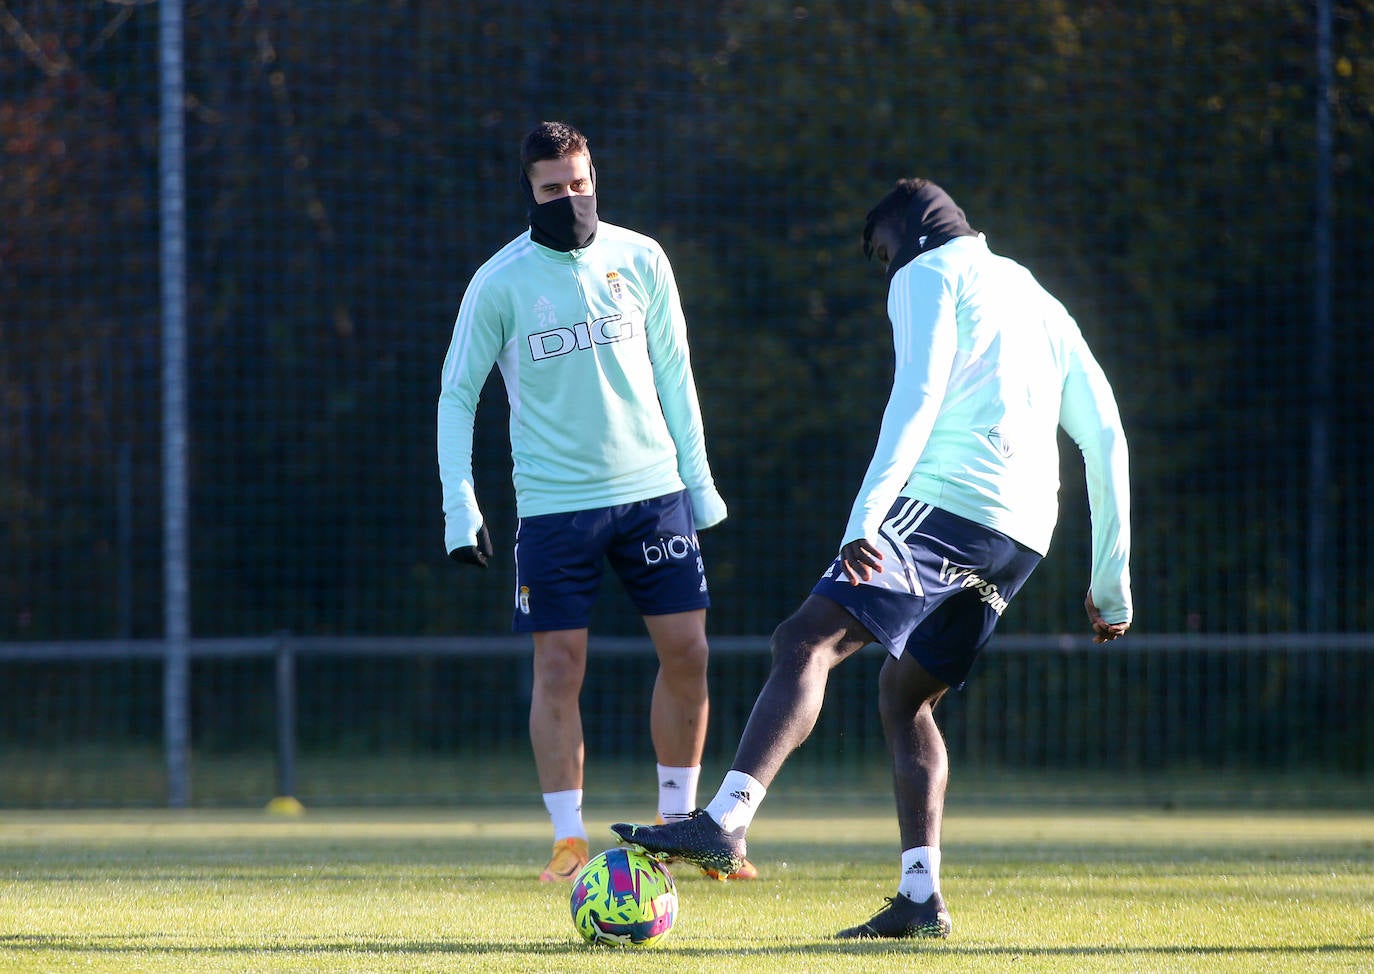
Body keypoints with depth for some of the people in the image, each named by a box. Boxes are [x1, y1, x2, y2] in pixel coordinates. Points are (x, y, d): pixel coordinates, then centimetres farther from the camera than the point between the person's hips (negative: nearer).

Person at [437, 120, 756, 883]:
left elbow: (673, 374, 11)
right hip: (554, 502, -3)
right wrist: (460, 507, -8)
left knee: (686, 652, 1)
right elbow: (457, 396, 0)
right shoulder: (499, 283, -5)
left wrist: (697, 478, 8)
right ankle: (569, 840, 1)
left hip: (652, 490, 3)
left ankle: (678, 823, 15)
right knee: (558, 667, -5)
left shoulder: (641, 261, 3)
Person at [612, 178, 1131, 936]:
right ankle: (920, 899, 7)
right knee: (906, 694, 17)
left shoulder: (932, 273, 8)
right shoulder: (1039, 302, 31)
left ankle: (725, 820, -36)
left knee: (806, 642, -18)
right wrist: (1111, 581, 28)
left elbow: (918, 396, -10)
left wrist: (867, 514, -21)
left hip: (947, 501, -8)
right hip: (1023, 533, 8)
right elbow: (1105, 437, 27)